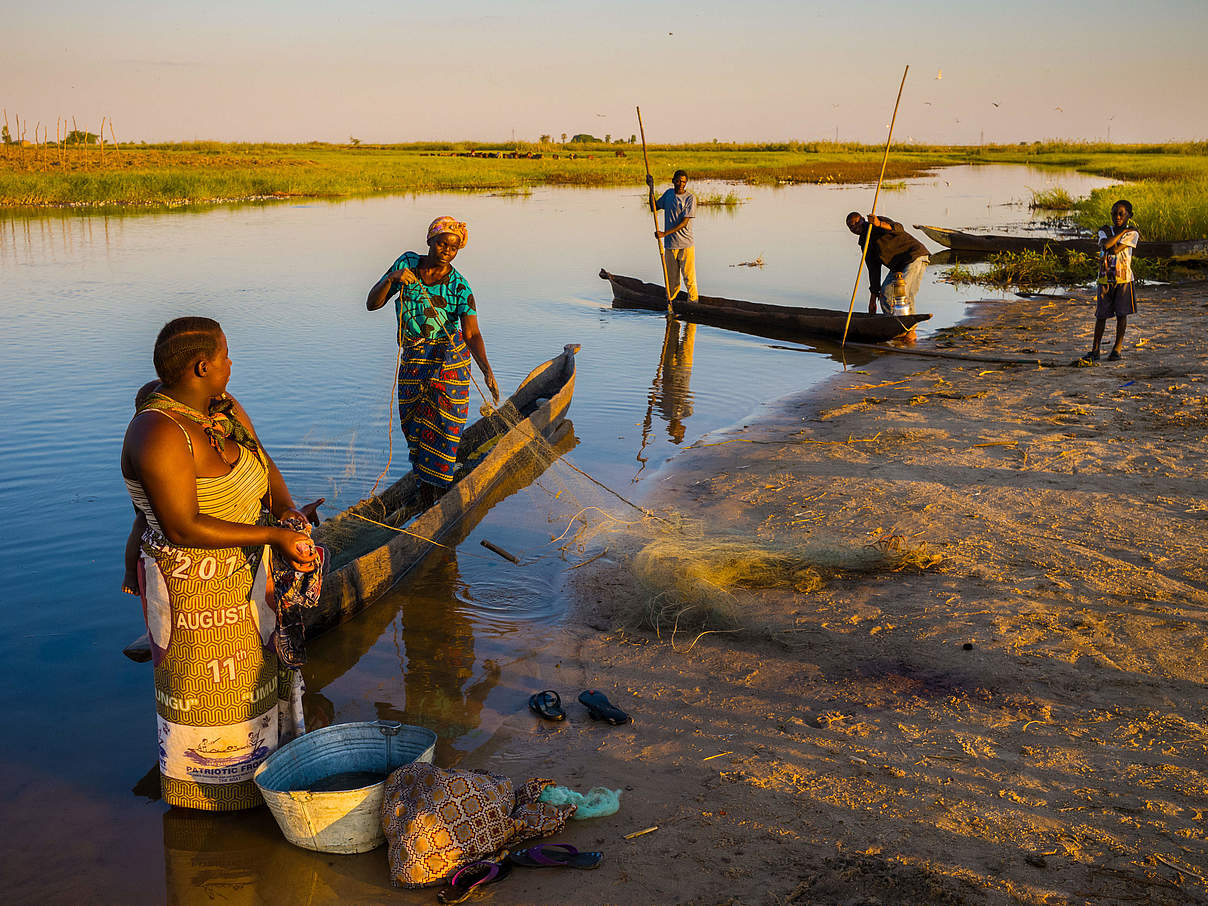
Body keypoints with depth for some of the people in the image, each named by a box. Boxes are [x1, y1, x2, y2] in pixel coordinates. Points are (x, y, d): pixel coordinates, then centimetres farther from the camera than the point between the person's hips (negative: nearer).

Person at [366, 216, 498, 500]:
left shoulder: (459, 287, -15)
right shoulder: (407, 263, -6)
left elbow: (472, 334, -24)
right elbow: (372, 304, -7)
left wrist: (486, 370, -39)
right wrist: (392, 278, -26)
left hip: (449, 360, -3)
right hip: (412, 357, 3)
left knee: (442, 423, -2)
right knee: (411, 420, 8)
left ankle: (433, 484, 15)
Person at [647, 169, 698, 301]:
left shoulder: (690, 198, -8)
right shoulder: (668, 193, 9)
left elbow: (684, 223, -14)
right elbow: (654, 208, 20)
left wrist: (665, 233, -19)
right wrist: (651, 188, 9)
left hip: (686, 245, -4)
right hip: (670, 244, 4)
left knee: (689, 278, -6)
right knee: (671, 279, 9)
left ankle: (693, 303, 3)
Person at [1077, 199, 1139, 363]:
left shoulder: (1132, 233, -2)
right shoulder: (1105, 231, 8)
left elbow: (1115, 249, -16)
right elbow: (1105, 245, -16)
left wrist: (1108, 232, -3)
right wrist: (1124, 231, -11)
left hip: (1123, 278, -2)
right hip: (1105, 278, 2)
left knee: (1121, 313, 3)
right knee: (1101, 314, 2)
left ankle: (1118, 348, 13)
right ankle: (1095, 350, 5)